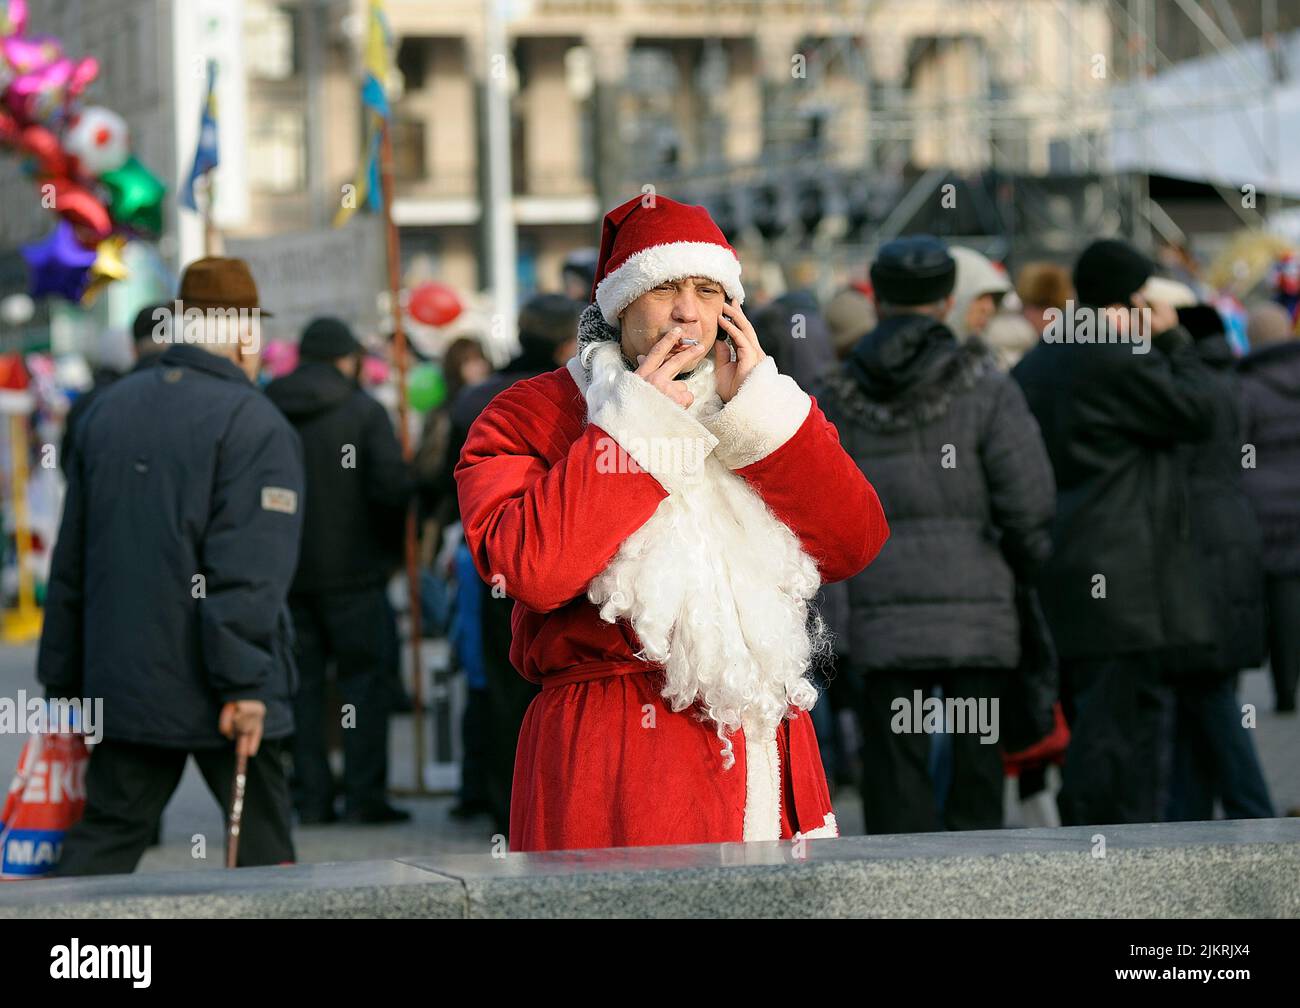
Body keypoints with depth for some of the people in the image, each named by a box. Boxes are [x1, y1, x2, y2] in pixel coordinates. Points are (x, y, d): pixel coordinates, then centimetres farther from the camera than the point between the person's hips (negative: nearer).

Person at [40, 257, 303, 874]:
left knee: (105, 835, 8)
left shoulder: (107, 411, 11)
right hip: (216, 694, -6)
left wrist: (63, 678, 21)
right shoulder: (255, 424, -10)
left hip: (122, 680, 6)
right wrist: (244, 684, -18)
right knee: (263, 844, 6)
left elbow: (71, 560, 16)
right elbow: (249, 569, -18)